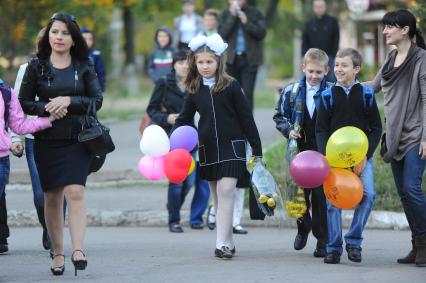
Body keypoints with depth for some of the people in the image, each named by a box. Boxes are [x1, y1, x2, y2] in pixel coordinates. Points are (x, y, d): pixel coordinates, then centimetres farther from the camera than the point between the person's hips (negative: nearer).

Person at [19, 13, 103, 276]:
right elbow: (24, 103, 5)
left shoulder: (84, 66, 5)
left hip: (78, 138, -1)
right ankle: (58, 253, 14)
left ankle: (78, 250, -22)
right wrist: (46, 108, -13)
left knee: (75, 191, -16)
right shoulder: (37, 66, 5)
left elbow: (97, 100, 2)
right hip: (47, 140, 1)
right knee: (52, 196, 5)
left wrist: (68, 101, -12)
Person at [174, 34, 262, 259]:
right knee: (217, 195, 8)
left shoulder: (231, 86, -3)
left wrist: (257, 150, -1)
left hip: (232, 145, -4)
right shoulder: (194, 90, 6)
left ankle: (222, 244, -17)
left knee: (226, 189, -16)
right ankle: (228, 242, 16)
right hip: (208, 148, 4)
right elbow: (184, 119, 12)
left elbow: (246, 119, 0)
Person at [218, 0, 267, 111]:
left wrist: (246, 22, -15)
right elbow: (222, 34, -6)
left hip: (249, 59, -2)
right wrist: (232, 17, -12)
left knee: (247, 93, -10)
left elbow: (262, 33, -6)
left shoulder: (255, 13, 2)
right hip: (232, 59, 2)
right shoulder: (226, 14, 7)